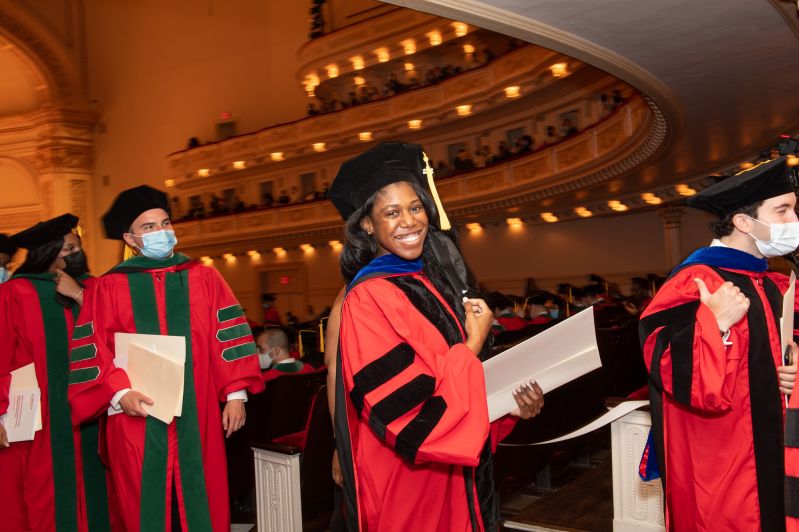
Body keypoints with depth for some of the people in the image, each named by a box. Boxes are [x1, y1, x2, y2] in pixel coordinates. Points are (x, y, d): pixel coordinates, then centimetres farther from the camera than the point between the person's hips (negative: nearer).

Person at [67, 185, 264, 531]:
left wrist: (235, 393, -3)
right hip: (137, 416, -1)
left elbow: (228, 335, 4)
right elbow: (92, 350, -1)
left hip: (197, 416, 1)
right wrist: (118, 392, -16)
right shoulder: (110, 287, 3)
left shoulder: (203, 278, 7)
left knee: (203, 504, 7)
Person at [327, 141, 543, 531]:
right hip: (405, 479, -8)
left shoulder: (433, 281, 5)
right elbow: (406, 408, -26)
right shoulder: (368, 298, -20)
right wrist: (474, 342, -15)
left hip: (453, 473, 8)